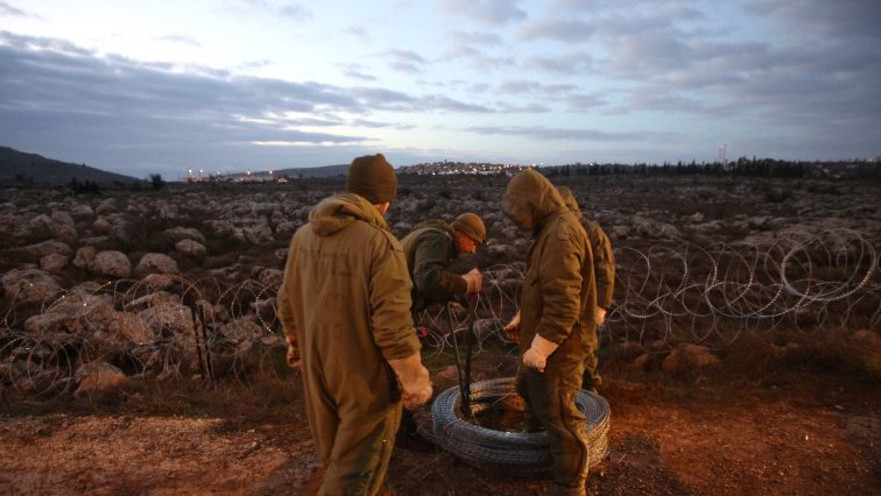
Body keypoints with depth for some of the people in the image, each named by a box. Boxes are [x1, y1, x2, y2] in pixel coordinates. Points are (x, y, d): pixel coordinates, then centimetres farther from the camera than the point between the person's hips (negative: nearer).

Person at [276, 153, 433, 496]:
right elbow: (394, 329, -24)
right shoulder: (380, 244, -24)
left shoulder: (303, 236, -1)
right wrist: (415, 381, -12)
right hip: (365, 377, -7)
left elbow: (287, 303, 9)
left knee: (335, 454, 26)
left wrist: (297, 344, 25)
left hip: (317, 369, 7)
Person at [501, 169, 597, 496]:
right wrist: (523, 321, 22)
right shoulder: (553, 227, 9)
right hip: (546, 341, 11)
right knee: (529, 389, 29)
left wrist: (540, 347, -24)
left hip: (557, 347, -11)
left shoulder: (560, 235, -25)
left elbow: (563, 304, -29)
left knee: (560, 417, 4)